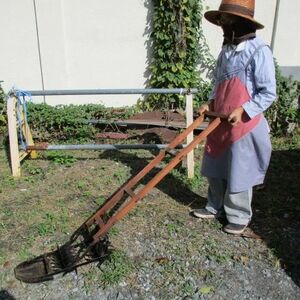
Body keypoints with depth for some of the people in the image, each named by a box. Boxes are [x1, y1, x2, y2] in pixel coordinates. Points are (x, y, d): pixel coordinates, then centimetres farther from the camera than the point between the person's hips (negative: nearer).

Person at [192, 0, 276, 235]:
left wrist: (243, 111, -23)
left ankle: (239, 217, 26)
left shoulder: (259, 51, -14)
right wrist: (210, 104, 3)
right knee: (215, 169, 17)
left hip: (244, 125, -7)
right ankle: (215, 207, 36)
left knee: (238, 174, 6)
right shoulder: (226, 50, 9)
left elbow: (268, 93, -14)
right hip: (220, 123, 7)